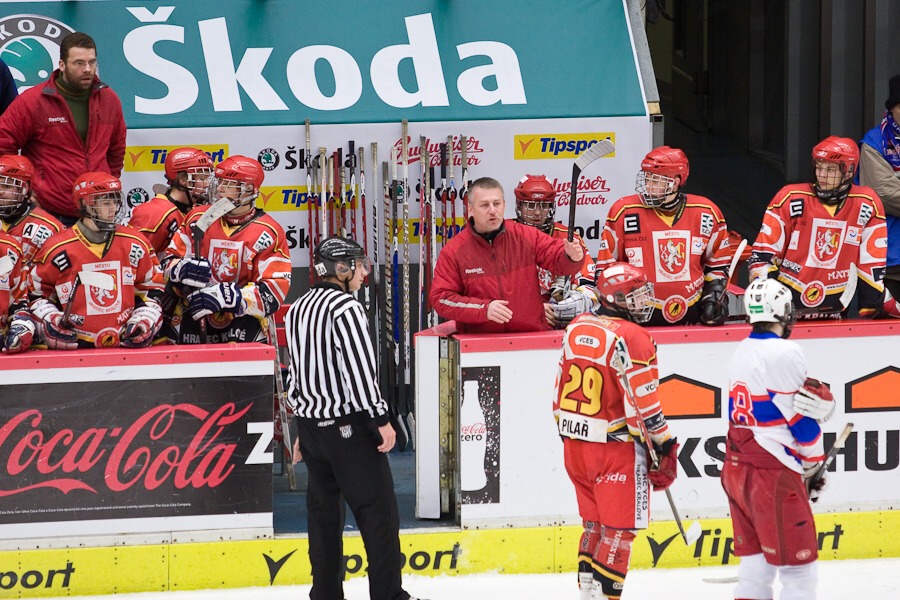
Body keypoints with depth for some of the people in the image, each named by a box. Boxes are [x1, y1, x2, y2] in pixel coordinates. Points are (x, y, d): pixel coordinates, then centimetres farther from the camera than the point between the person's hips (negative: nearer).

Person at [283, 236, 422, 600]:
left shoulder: (297, 310, 13)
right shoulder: (345, 307, -13)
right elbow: (360, 369, -20)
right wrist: (381, 419, -16)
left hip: (311, 422, 9)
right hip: (349, 426, -9)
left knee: (323, 511, 12)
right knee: (378, 508, -4)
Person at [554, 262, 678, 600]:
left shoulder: (576, 328, 6)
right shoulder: (631, 337, -17)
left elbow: (561, 389, 13)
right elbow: (644, 401, -17)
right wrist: (665, 446, -7)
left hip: (574, 441, 8)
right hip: (615, 446, -8)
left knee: (594, 522, 19)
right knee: (619, 530, 0)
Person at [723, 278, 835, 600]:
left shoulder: (741, 354, 12)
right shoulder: (784, 353, -13)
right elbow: (802, 416, -10)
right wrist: (815, 465, 2)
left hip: (736, 470, 9)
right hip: (772, 474, -8)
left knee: (755, 559, 14)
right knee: (799, 563, -5)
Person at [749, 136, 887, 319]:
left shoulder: (867, 205, -1)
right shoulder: (791, 199, -5)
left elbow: (872, 263, 5)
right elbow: (762, 254, -4)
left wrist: (870, 310, 3)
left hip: (834, 316, 1)